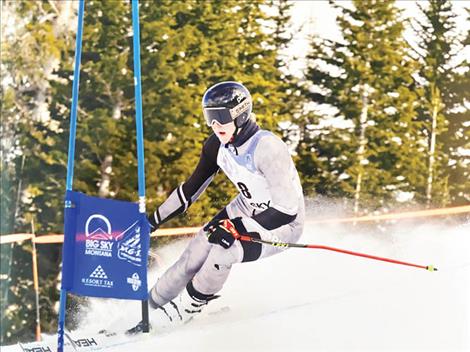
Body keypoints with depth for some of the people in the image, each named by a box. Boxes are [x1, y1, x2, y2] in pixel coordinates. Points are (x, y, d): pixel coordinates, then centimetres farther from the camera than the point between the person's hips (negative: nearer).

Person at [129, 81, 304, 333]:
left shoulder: (266, 148, -31)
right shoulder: (217, 145, -9)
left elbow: (287, 209, -33)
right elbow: (191, 189, 6)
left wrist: (238, 228, -38)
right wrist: (153, 221, 7)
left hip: (282, 224, -7)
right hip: (246, 211, 7)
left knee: (223, 251, -28)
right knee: (194, 255, -8)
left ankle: (181, 312, -6)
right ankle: (150, 305, 9)